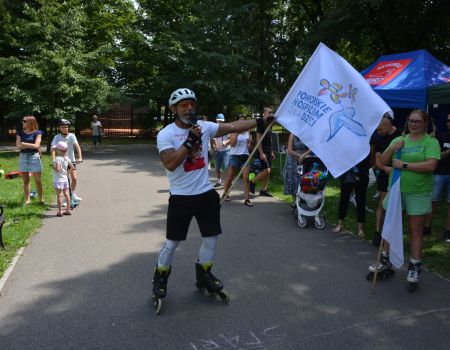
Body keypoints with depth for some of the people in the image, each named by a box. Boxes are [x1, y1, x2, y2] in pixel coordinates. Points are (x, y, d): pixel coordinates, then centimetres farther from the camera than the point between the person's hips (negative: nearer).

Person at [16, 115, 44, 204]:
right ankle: (27, 200, 16)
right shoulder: (20, 133, 6)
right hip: (23, 157, 3)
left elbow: (36, 145, -13)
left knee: (38, 180, 1)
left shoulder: (37, 133, -2)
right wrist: (31, 145, -10)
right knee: (25, 180, 7)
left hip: (34, 156, -3)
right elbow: (18, 147, -3)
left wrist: (24, 144, -5)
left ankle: (41, 199, 10)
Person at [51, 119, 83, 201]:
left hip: (71, 160, 0)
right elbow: (53, 149, -20)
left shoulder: (71, 136, -10)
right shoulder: (57, 137, -10)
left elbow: (77, 146, -21)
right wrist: (53, 160, -34)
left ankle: (73, 193, 19)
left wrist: (80, 157, -34)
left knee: (74, 178, -6)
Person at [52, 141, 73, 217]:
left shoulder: (57, 159, -18)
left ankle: (60, 211, 2)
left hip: (58, 180, -7)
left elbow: (57, 169, -26)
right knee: (66, 194, 12)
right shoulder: (66, 158, 4)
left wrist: (53, 167, -8)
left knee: (59, 195, -2)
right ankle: (68, 210, 19)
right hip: (65, 179, 7)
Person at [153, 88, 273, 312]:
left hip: (206, 193, 4)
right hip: (181, 197, -4)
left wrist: (261, 121, -6)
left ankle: (204, 275, 34)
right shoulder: (166, 135, -10)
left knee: (211, 237, 12)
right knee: (172, 241, 3)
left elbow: (233, 127, -1)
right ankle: (160, 279, 27)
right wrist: (190, 141, -25)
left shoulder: (204, 127, 0)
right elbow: (170, 164, -22)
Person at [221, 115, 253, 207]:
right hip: (235, 156, -2)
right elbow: (232, 143, -14)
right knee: (230, 178, 9)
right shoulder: (233, 131, -1)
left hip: (245, 156, 3)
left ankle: (247, 199, -6)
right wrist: (236, 133, -18)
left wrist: (249, 143, -5)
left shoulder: (247, 132, 9)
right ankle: (225, 193, 31)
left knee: (246, 178, -7)